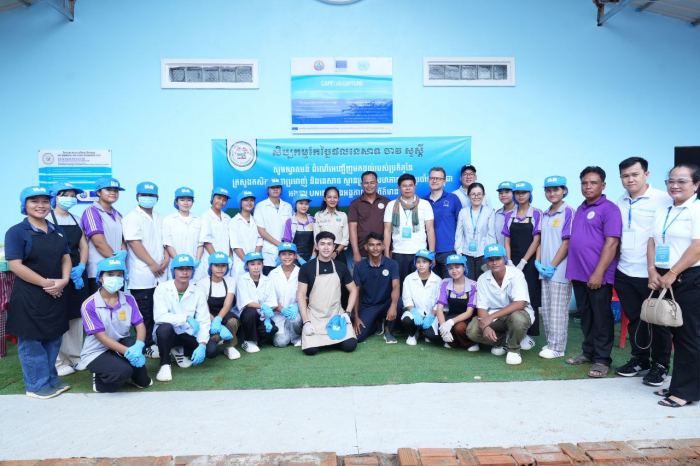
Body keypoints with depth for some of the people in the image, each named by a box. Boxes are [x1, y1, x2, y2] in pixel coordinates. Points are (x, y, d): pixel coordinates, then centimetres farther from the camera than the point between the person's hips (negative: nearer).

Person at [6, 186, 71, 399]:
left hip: (56, 295, 6)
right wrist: (45, 283, -18)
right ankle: (37, 385, 14)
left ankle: (51, 379, 27)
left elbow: (66, 258, 11)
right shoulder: (17, 232, -8)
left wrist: (63, 280, -8)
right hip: (29, 297, -6)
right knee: (31, 342, 4)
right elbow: (15, 265, -15)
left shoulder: (58, 231, 11)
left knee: (53, 338, 14)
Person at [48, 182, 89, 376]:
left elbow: (84, 246, 12)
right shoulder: (48, 219, -4)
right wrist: (68, 272, -15)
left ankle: (75, 357, 18)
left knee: (76, 315, 9)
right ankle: (59, 360, 5)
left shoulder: (76, 220, 14)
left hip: (78, 272, 6)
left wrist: (81, 267, -5)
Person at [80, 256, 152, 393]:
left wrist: (138, 346, -33)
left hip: (121, 344, 4)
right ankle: (100, 379, 4)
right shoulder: (89, 305, -18)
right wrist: (128, 352, -31)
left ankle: (139, 379, -2)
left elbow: (140, 325, -11)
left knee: (133, 344, -31)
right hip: (97, 352, -4)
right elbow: (102, 337, -20)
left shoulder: (128, 299, -5)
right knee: (123, 371, -31)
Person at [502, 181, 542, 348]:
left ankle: (529, 335, 8)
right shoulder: (509, 215, 9)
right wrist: (509, 262, -3)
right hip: (513, 262, 3)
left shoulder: (536, 213, -2)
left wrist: (523, 262, -12)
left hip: (529, 262, -3)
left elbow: (536, 241, -7)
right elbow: (507, 241, 8)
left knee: (530, 299, 0)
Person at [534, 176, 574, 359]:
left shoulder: (568, 212, -9)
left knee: (558, 310, 0)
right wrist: (538, 262, 0)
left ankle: (557, 347, 10)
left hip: (560, 270, -7)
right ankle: (551, 343, 23)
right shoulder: (544, 215, 12)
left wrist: (552, 266, -14)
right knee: (546, 309, 12)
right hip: (545, 269, 7)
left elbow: (567, 242, -13)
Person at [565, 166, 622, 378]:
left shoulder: (609, 209, -8)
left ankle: (602, 360, 12)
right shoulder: (580, 209, 15)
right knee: (585, 316, 15)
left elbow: (611, 243, -16)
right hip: (579, 274, 7)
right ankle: (588, 352, 27)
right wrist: (572, 271, 16)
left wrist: (599, 273, -20)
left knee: (601, 318, 2)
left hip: (598, 276, -7)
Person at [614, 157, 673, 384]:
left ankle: (661, 365, 22)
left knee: (658, 320, 8)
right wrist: (615, 263, 12)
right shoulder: (620, 203, 10)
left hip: (652, 274, -5)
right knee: (634, 319, 15)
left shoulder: (663, 199, -7)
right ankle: (640, 360, 30)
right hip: (625, 273, 5)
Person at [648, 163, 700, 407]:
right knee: (676, 333, 12)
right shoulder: (662, 212, 15)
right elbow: (652, 242, 11)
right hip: (664, 279, 7)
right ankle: (678, 385, 21)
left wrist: (672, 274, -17)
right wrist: (653, 272, -3)